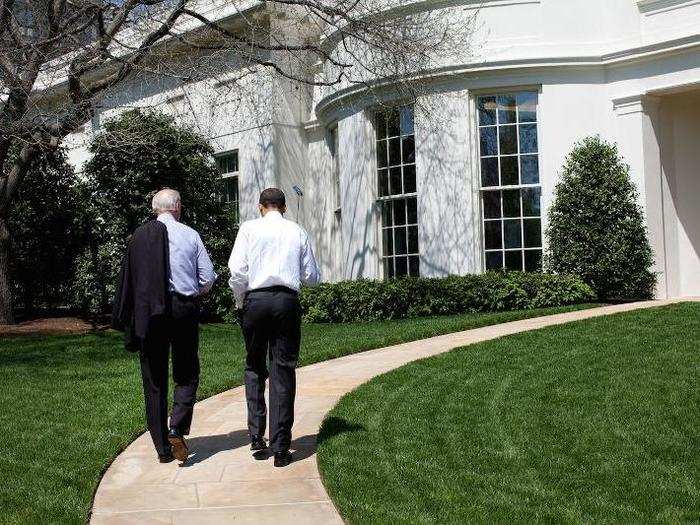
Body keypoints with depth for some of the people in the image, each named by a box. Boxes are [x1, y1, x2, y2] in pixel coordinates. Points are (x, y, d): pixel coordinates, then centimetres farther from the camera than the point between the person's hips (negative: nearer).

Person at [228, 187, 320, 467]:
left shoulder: (250, 228, 4)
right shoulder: (298, 232, 8)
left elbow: (237, 270, -4)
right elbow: (312, 276, 9)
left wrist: (240, 303, 10)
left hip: (255, 300, 0)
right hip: (287, 300, 1)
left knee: (254, 367, 17)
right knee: (283, 371, 2)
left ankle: (256, 434, 8)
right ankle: (280, 449, 2)